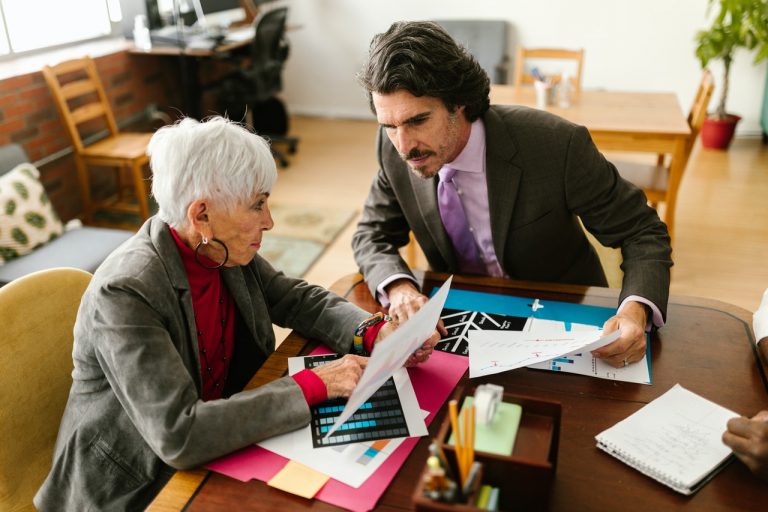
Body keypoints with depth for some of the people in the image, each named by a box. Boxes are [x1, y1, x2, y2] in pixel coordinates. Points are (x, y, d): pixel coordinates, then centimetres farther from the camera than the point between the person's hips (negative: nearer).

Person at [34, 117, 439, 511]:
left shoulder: (224, 251, -9)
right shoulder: (125, 293, -29)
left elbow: (298, 300, 2)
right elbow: (178, 437, -34)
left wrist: (374, 333, -15)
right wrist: (314, 384, -30)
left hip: (217, 448, 6)